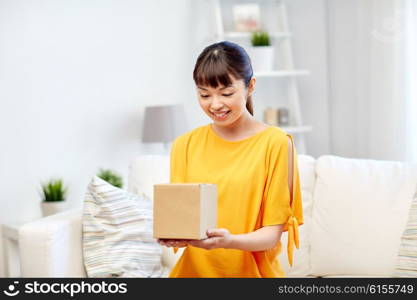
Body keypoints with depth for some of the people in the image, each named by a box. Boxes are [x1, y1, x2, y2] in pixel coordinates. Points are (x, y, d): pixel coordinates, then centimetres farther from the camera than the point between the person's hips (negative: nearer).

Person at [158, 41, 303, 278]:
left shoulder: (276, 143, -3)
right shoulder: (185, 145, 6)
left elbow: (272, 234, -4)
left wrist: (229, 241, -23)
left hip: (253, 271, -2)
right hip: (194, 269, 3)